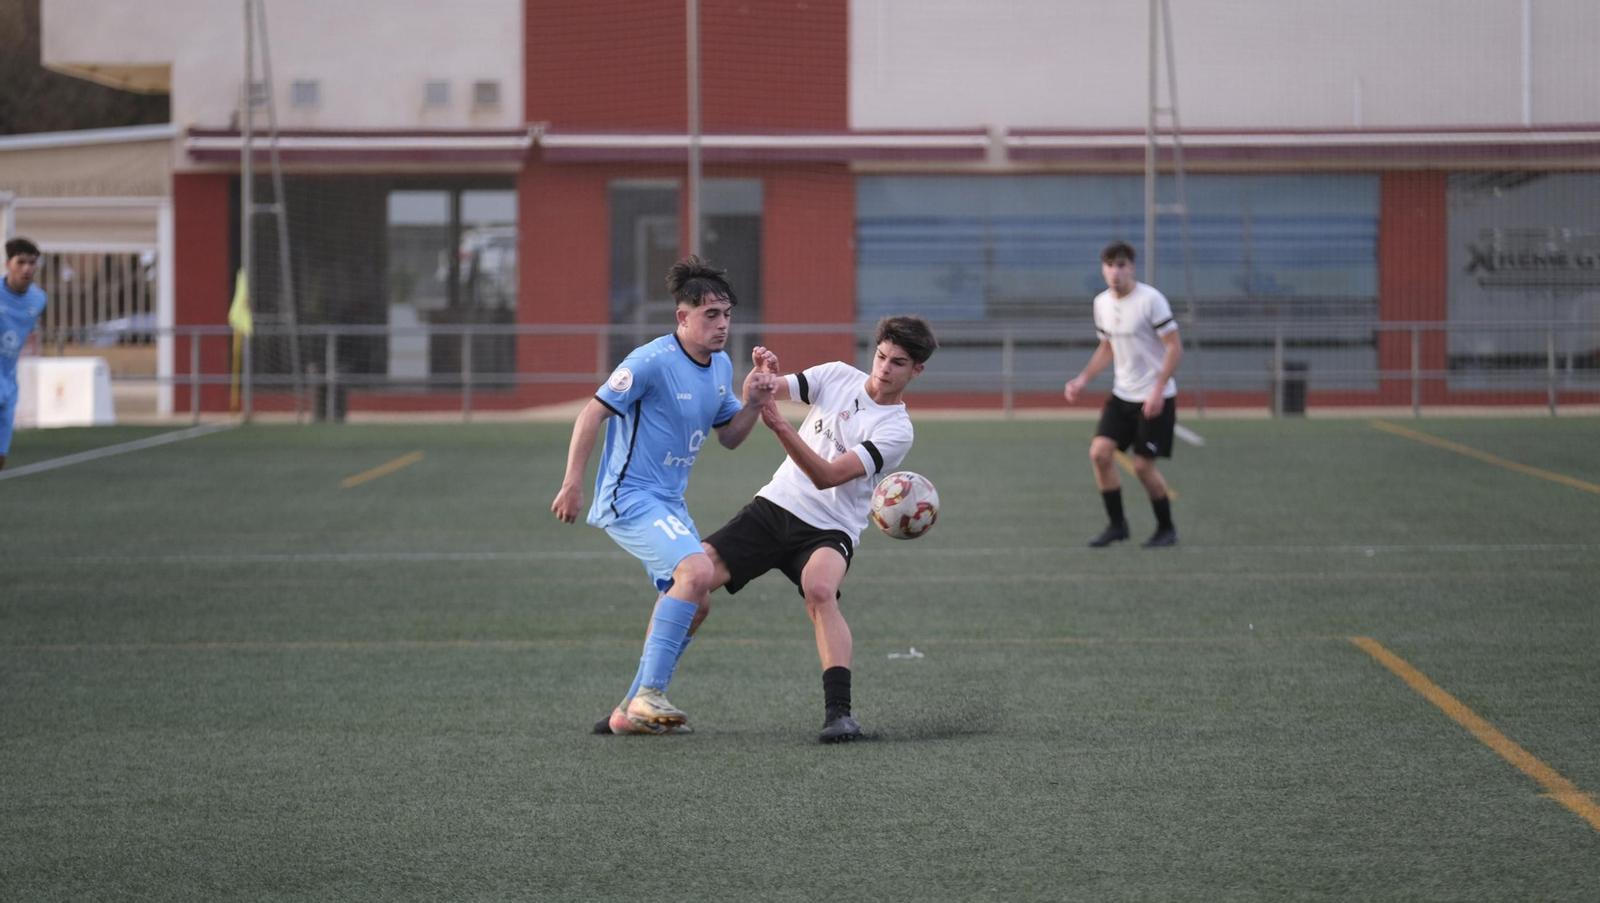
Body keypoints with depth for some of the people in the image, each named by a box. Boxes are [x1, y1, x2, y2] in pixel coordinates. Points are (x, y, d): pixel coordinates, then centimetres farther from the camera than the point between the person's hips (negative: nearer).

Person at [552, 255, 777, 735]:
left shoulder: (721, 366, 9)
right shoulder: (652, 361, -17)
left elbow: (729, 437, 17)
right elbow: (592, 413, -13)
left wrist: (754, 404, -3)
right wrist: (572, 484, -15)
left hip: (668, 503, 10)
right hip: (628, 497, -10)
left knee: (685, 603, 13)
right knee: (697, 571, -27)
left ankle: (635, 710, 23)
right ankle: (648, 694, -24)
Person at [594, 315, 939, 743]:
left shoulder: (897, 431, -10)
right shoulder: (837, 376, 5)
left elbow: (828, 476, -21)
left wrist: (780, 426, -31)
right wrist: (761, 374, -21)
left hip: (829, 529, -4)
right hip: (775, 504, 4)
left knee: (819, 590, -37)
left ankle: (839, 714, -37)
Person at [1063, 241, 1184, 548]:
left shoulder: (1151, 300, -15)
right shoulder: (1102, 303, 6)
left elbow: (1175, 347, -15)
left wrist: (1158, 391, -21)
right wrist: (1082, 380, 7)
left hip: (1154, 398, -6)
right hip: (1122, 395, 6)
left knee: (1143, 465, -6)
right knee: (1099, 452, -7)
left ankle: (1166, 529, 13)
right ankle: (1117, 524, 6)